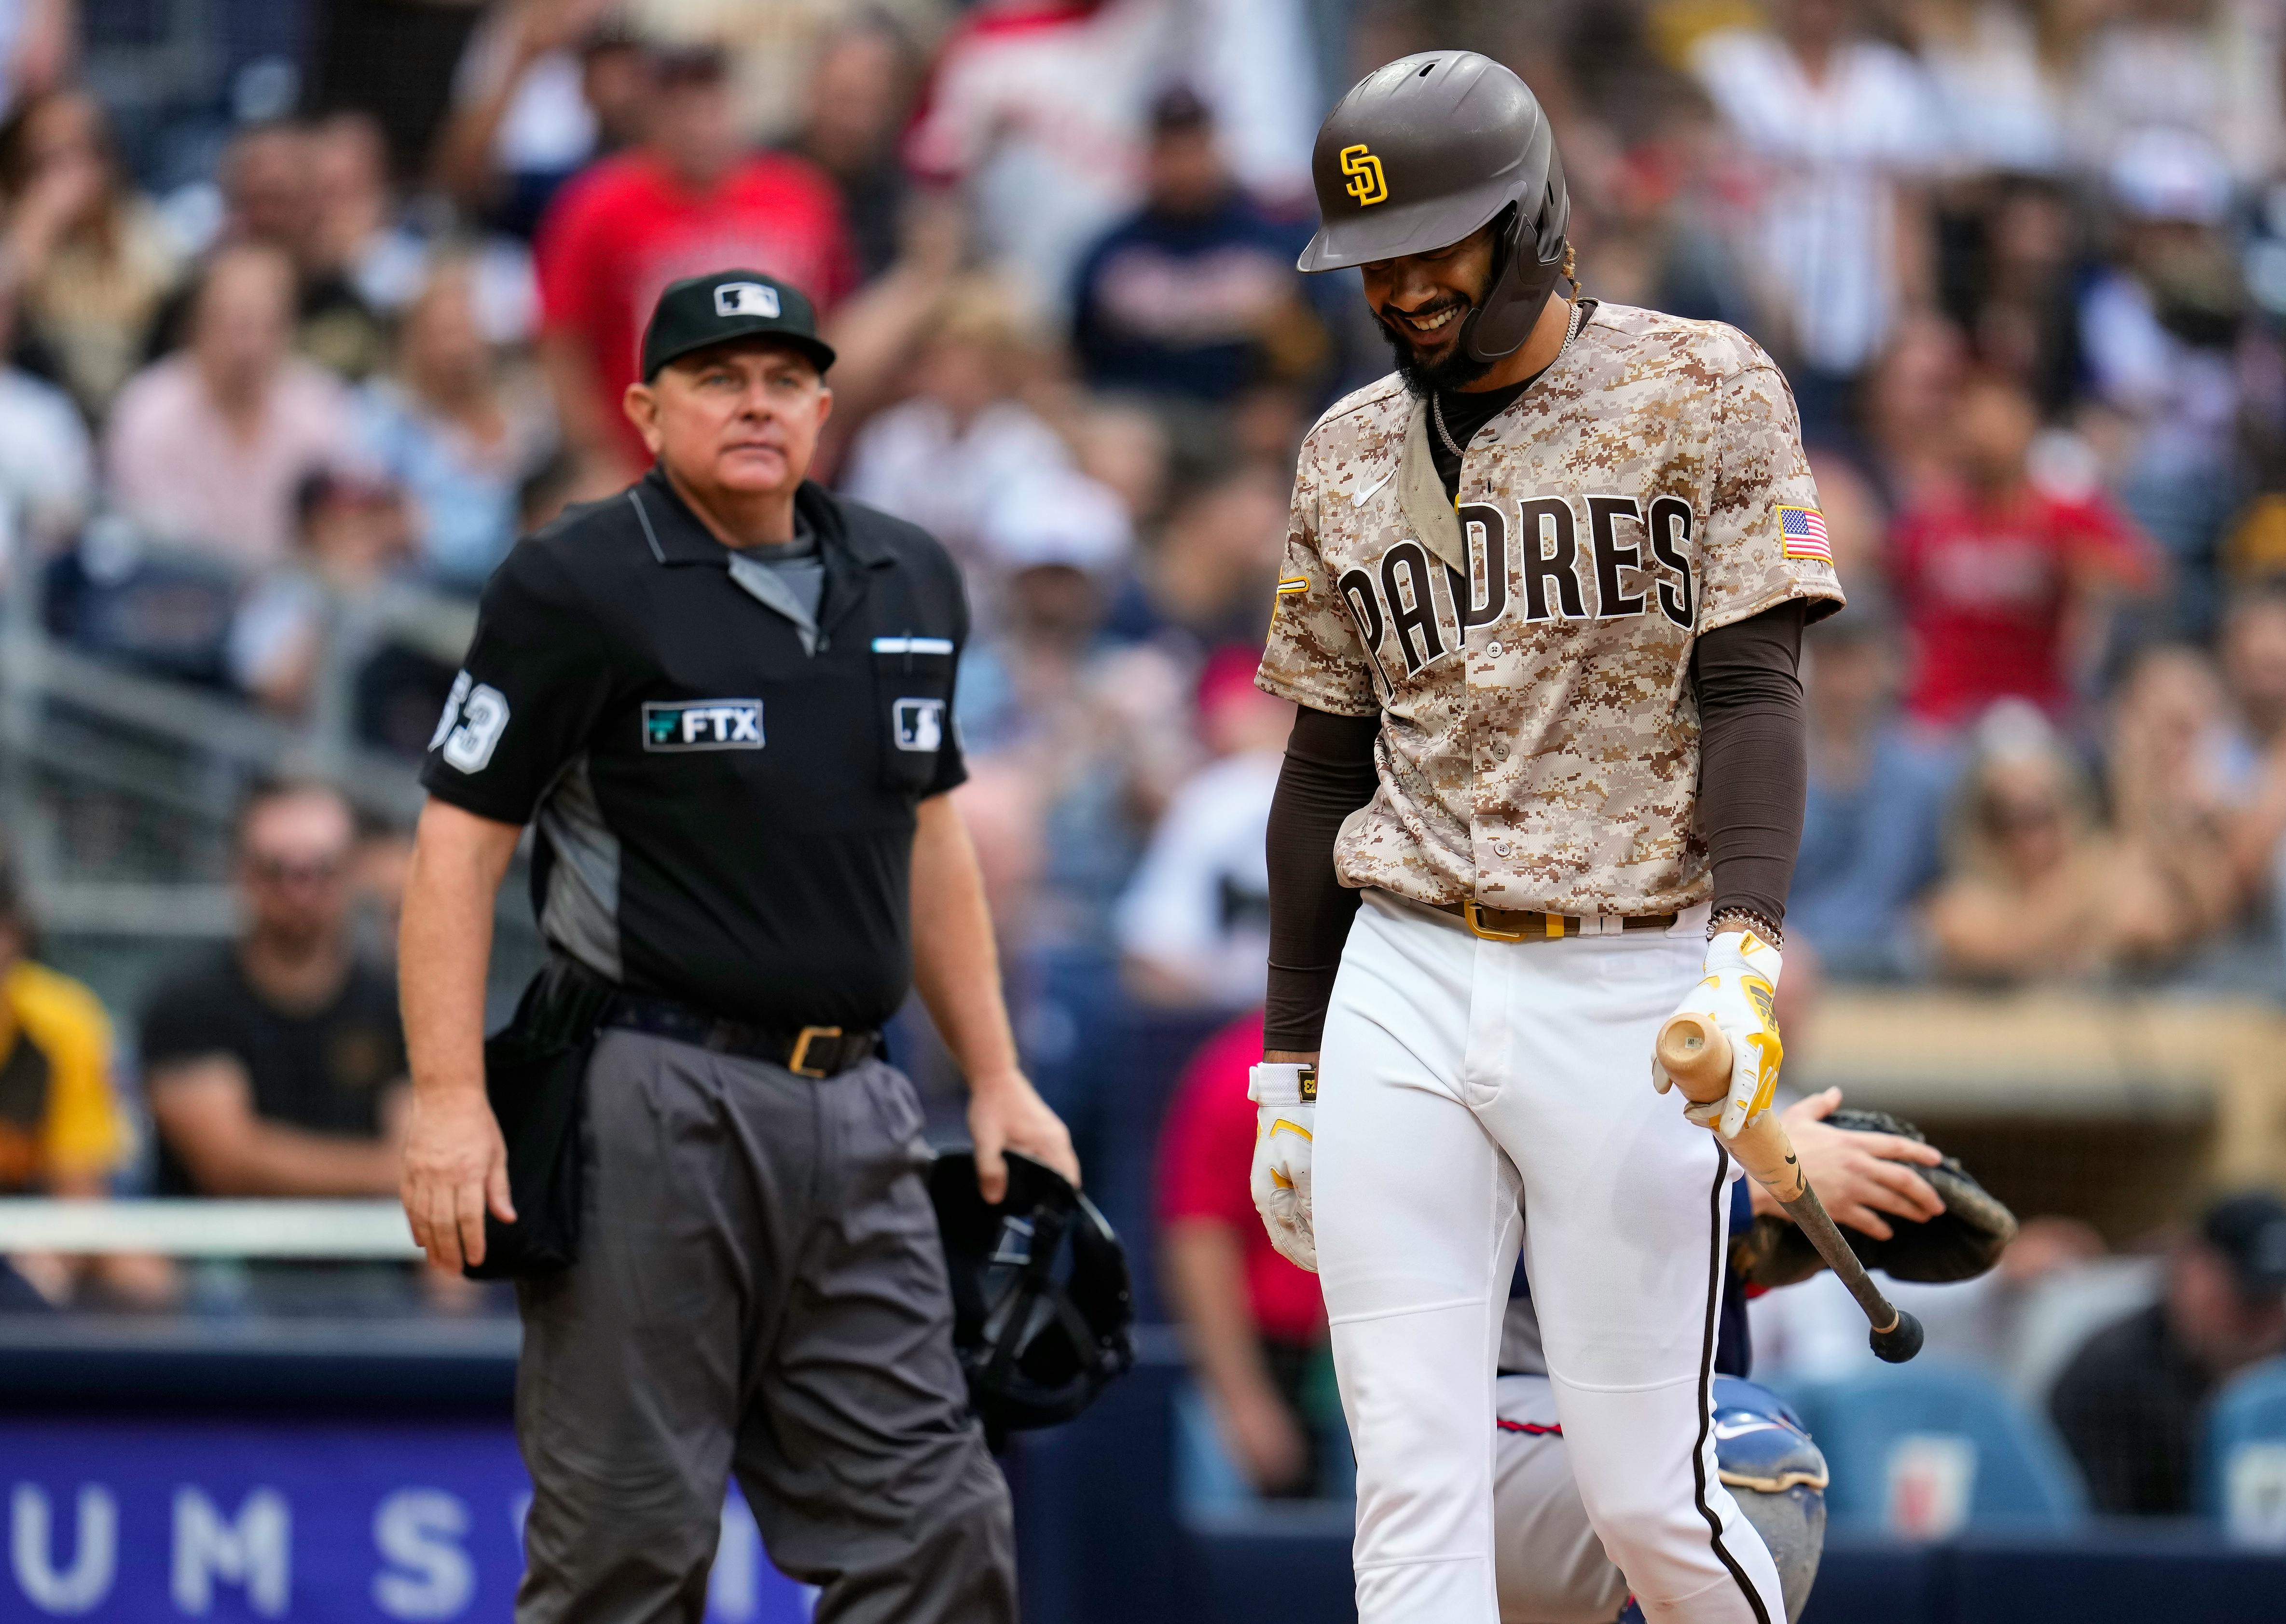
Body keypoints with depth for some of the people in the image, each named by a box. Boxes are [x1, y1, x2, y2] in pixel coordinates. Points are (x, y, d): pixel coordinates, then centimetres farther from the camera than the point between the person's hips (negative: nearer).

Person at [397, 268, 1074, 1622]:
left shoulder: (910, 583, 14)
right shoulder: (579, 587, -4)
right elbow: (461, 843, -6)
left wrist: (996, 1080, 20)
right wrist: (452, 1099, -15)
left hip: (854, 1111, 6)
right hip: (653, 1105, -6)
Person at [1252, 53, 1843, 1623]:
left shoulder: (1702, 390, 0)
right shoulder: (1349, 457, 13)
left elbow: (1755, 691, -8)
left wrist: (1748, 951, -22)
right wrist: (1289, 1065, 17)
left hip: (1630, 991, -4)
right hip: (1404, 990, 4)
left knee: (1646, 1490, -4)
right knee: (1412, 1484, -4)